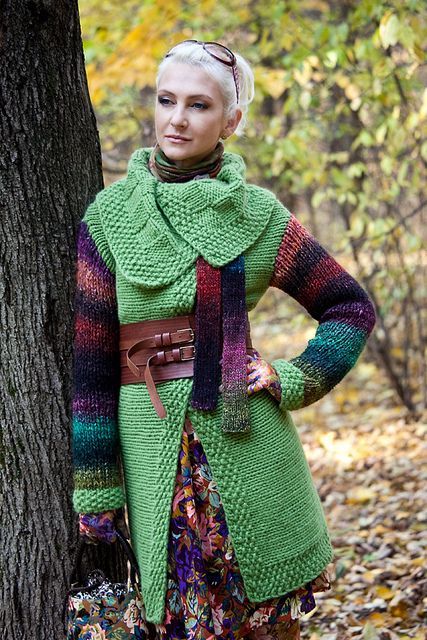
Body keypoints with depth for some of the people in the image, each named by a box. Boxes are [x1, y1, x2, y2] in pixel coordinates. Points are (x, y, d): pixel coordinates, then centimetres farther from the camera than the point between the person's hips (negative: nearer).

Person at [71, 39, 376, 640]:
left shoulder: (259, 217, 1)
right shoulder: (111, 214, 1)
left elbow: (352, 306, 11)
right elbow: (88, 359, 1)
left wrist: (293, 380, -3)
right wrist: (93, 491, -2)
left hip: (244, 439, 0)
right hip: (153, 449, 0)